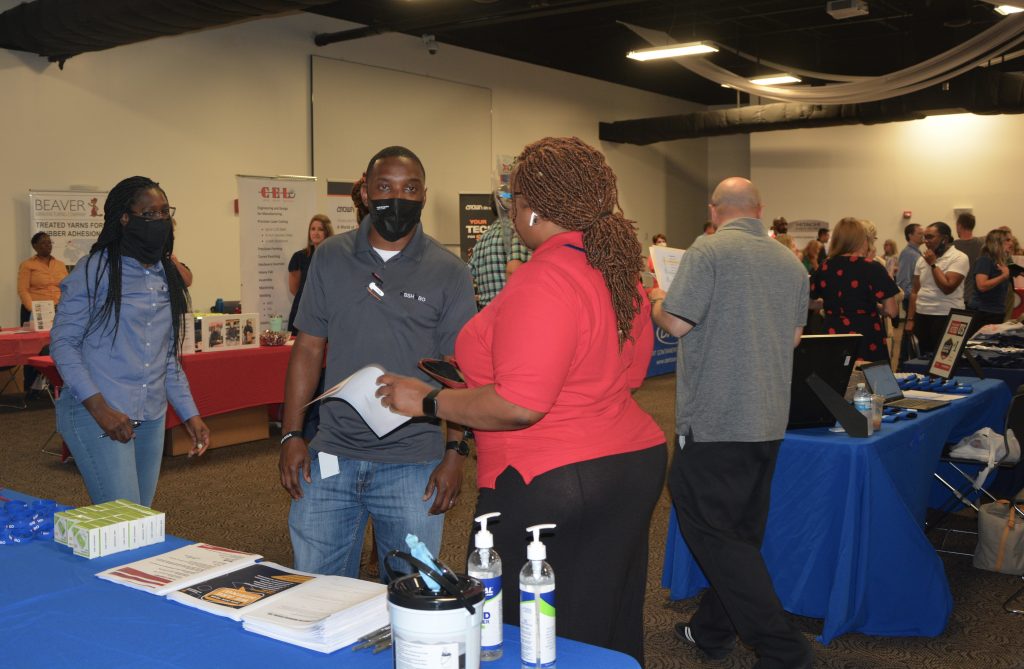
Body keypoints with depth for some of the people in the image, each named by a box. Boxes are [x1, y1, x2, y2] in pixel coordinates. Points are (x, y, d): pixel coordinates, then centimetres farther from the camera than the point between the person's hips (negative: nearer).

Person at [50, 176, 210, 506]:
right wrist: (99, 407, -17)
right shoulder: (95, 270, -6)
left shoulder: (169, 277, 12)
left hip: (151, 420, 6)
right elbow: (62, 342, -7)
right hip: (97, 416, -6)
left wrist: (189, 414, 10)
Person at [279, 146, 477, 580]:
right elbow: (308, 349, 8)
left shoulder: (449, 273, -2)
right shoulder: (330, 258, 5)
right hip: (331, 458, 3)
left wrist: (456, 451, -9)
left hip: (413, 464, -2)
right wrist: (291, 434, 2)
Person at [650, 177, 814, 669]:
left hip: (716, 421, -8)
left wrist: (655, 301, 5)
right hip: (770, 420, 8)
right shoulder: (790, 263, 9)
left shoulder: (708, 253, -12)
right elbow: (795, 335, 17)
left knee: (713, 532, 0)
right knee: (742, 532, 17)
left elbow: (676, 323, -16)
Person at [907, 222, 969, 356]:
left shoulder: (959, 258, -8)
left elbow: (947, 288, -18)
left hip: (946, 317, -6)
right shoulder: (923, 258, 11)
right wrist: (910, 319, 8)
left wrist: (933, 264, -11)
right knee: (923, 356, 7)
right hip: (921, 316, 6)